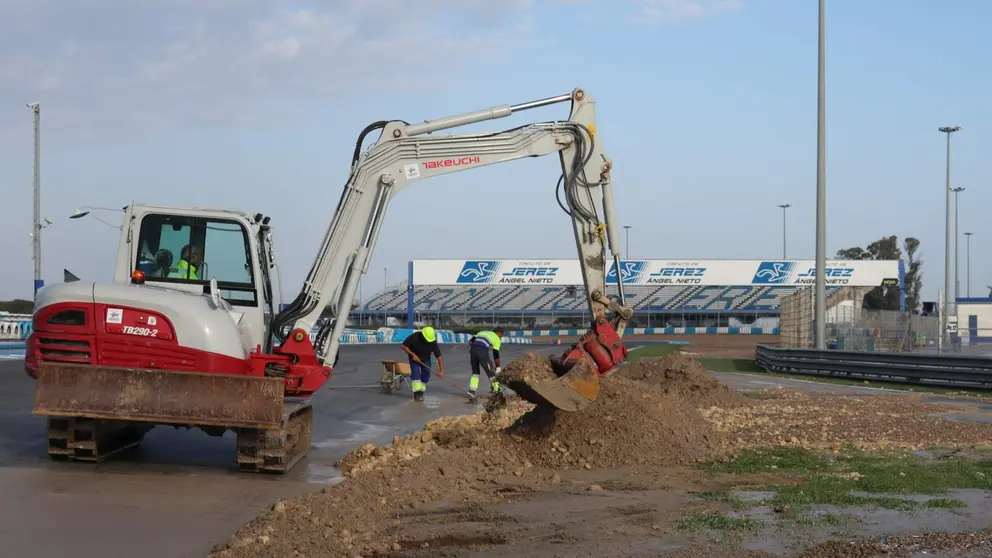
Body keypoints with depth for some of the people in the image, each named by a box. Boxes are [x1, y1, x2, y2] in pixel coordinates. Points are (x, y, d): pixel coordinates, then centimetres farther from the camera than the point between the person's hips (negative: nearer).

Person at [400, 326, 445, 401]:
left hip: (425, 358, 3)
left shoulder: (433, 343, -28)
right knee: (415, 372, -19)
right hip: (414, 357, -3)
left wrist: (441, 370, -31)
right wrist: (413, 355, -31)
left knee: (426, 373, -7)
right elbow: (403, 346, -25)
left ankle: (421, 393, 9)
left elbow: (439, 356, -25)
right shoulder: (414, 337, -34)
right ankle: (417, 394, -22)